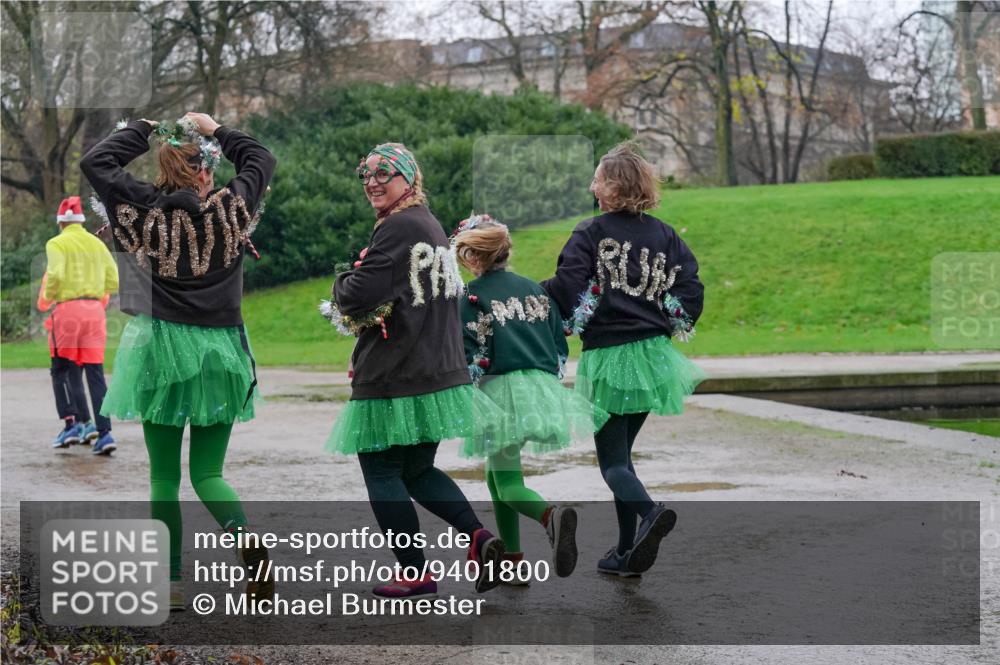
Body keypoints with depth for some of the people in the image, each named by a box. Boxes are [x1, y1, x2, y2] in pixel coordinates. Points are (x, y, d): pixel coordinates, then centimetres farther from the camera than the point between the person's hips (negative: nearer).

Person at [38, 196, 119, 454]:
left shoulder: (57, 244, -1)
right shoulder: (97, 244, 13)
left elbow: (56, 275, -16)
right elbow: (114, 282, 8)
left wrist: (47, 298, 1)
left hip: (68, 309, -4)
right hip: (95, 310, 4)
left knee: (62, 371, 10)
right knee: (95, 373, 3)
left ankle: (73, 422, -2)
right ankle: (104, 432, -5)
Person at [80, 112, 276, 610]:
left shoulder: (144, 210, -5)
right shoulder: (229, 210, -4)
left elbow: (94, 162, 7)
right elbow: (261, 158, 13)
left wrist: (144, 129, 13)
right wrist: (215, 130, 19)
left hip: (161, 349, -1)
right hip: (219, 351, 1)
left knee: (163, 475, 7)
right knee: (208, 472, 8)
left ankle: (172, 585, 4)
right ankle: (247, 540, -20)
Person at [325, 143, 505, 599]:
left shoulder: (397, 228, -15)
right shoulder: (433, 226, 15)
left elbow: (360, 295, -22)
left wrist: (343, 283, 1)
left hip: (394, 378, -9)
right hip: (441, 374, 9)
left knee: (381, 472, 4)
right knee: (418, 470, 20)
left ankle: (415, 573, 6)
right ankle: (478, 535, 2)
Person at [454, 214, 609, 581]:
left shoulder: (471, 296, -4)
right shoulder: (534, 288, 14)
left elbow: (467, 356, -10)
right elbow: (561, 346, 15)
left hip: (502, 388, -6)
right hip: (544, 385, 6)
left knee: (507, 481, -2)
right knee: (497, 473, 19)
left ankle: (552, 515, -35)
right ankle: (511, 560, 15)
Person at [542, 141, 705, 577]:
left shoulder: (590, 234, -9)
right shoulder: (663, 235, 5)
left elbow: (564, 290, -18)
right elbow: (692, 290, 2)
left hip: (607, 358, -5)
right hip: (652, 353, 5)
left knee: (612, 459, 1)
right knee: (621, 451, 17)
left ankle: (650, 512, -28)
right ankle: (627, 552, 15)